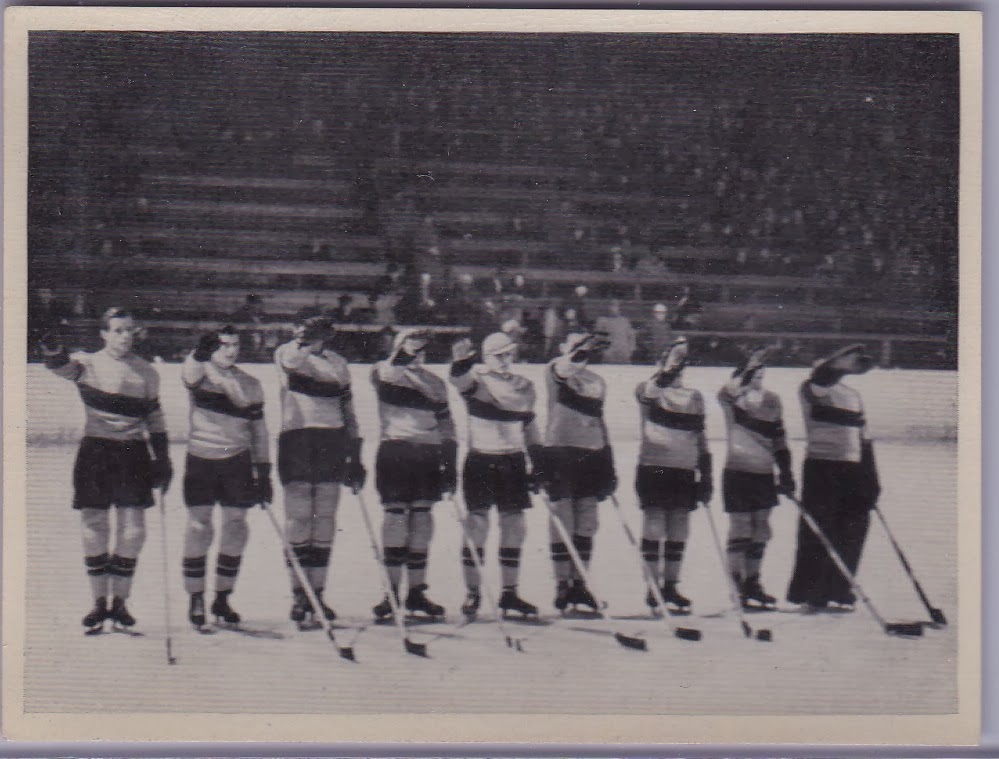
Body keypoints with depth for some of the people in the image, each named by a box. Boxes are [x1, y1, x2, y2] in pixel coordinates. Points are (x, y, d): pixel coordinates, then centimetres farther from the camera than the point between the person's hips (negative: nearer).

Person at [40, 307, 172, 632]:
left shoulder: (146, 373, 10)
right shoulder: (88, 364, 2)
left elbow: (155, 419, 15)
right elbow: (62, 366, -19)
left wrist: (162, 459, 10)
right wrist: (52, 350, -42)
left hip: (133, 452, 2)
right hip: (95, 449, -2)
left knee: (133, 527, -2)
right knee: (94, 524, 0)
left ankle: (119, 601, 10)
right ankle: (99, 602, 11)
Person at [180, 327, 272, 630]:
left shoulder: (250, 385, 11)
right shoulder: (199, 373, 0)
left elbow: (258, 429, 14)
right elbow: (191, 371, -26)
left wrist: (263, 470, 9)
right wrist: (202, 351, -47)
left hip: (237, 462, 3)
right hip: (201, 460, -3)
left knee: (235, 528, 2)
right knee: (199, 527, -4)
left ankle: (222, 598, 15)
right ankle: (195, 598, 8)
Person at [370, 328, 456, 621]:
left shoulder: (435, 382, 18)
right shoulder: (382, 372, 6)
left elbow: (445, 426, 19)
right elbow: (388, 373, -20)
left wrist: (451, 464, 14)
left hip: (428, 454, 4)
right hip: (394, 450, -4)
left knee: (422, 515, 4)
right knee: (396, 513, -7)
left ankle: (417, 591, 11)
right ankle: (392, 591, -2)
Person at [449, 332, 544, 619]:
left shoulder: (525, 387, 11)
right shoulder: (476, 379, -4)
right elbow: (460, 378, -28)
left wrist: (537, 466, 15)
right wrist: (461, 360, -50)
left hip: (513, 463, 4)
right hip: (480, 461, -4)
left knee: (514, 526, 4)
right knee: (477, 523, -6)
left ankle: (509, 592, 14)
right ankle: (472, 593, 4)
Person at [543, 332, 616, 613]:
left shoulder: (597, 382, 16)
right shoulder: (555, 371, -1)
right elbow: (563, 369, -26)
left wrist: (609, 466, 19)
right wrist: (580, 352, -48)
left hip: (592, 454, 5)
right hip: (560, 450, -5)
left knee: (586, 521, 5)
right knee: (562, 518, -2)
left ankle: (579, 584, 12)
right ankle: (562, 584, 5)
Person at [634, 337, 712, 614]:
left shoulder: (694, 397, 15)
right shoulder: (648, 390, 2)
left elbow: (700, 438, 17)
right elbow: (650, 391, -25)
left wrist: (706, 476, 14)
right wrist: (667, 371, -34)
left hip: (685, 471, 5)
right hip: (653, 468, -4)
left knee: (678, 531, 6)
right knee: (654, 527, -3)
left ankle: (670, 587, 15)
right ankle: (653, 588, 4)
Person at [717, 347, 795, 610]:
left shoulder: (772, 400, 12)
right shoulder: (730, 397, -5)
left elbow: (779, 440, 16)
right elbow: (731, 389, -31)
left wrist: (786, 472, 13)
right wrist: (749, 365, -39)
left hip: (764, 474, 6)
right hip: (738, 472, -6)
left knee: (761, 530, 9)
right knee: (740, 529, -4)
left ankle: (752, 584, 19)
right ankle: (738, 588, 4)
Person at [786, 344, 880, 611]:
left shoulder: (853, 395, 20)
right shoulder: (813, 390, -2)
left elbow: (864, 439, 22)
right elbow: (820, 379, -28)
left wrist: (871, 479, 17)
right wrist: (840, 364, -48)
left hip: (852, 471, 7)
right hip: (821, 467, -7)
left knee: (851, 535, 5)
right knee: (818, 533, -5)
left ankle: (837, 593, 13)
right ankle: (809, 595, 2)